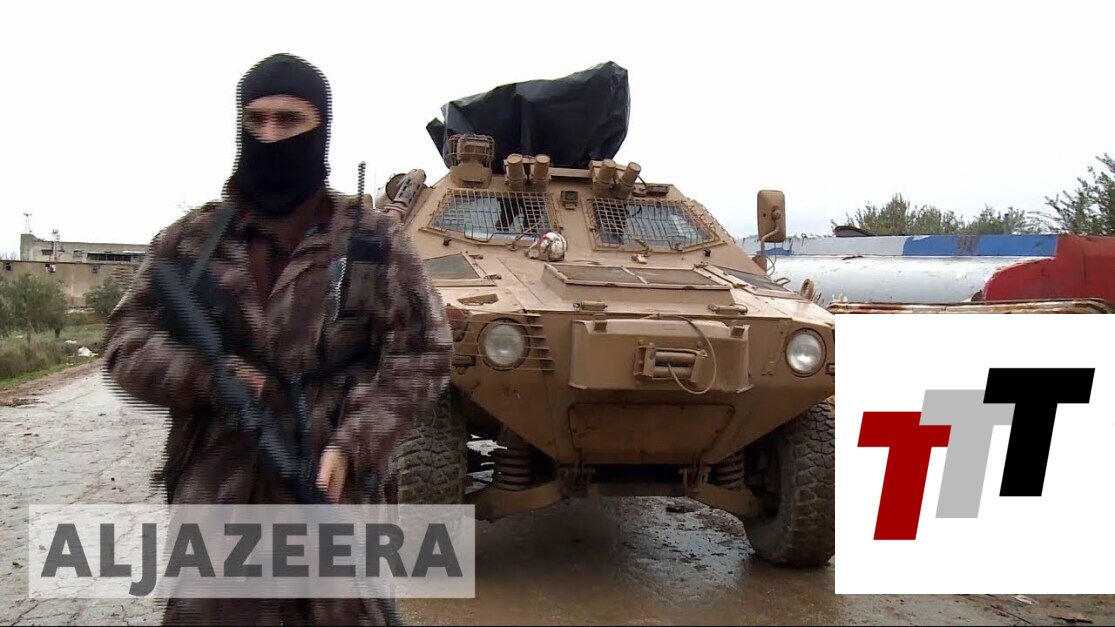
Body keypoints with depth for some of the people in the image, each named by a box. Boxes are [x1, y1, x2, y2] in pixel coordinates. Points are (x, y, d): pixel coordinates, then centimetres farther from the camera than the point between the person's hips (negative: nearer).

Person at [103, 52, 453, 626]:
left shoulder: (376, 241, 1)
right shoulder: (189, 240, 6)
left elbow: (421, 354, -1)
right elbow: (126, 346, 6)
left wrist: (351, 446, -12)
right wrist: (208, 376, -15)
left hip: (334, 500, 0)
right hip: (213, 503, 1)